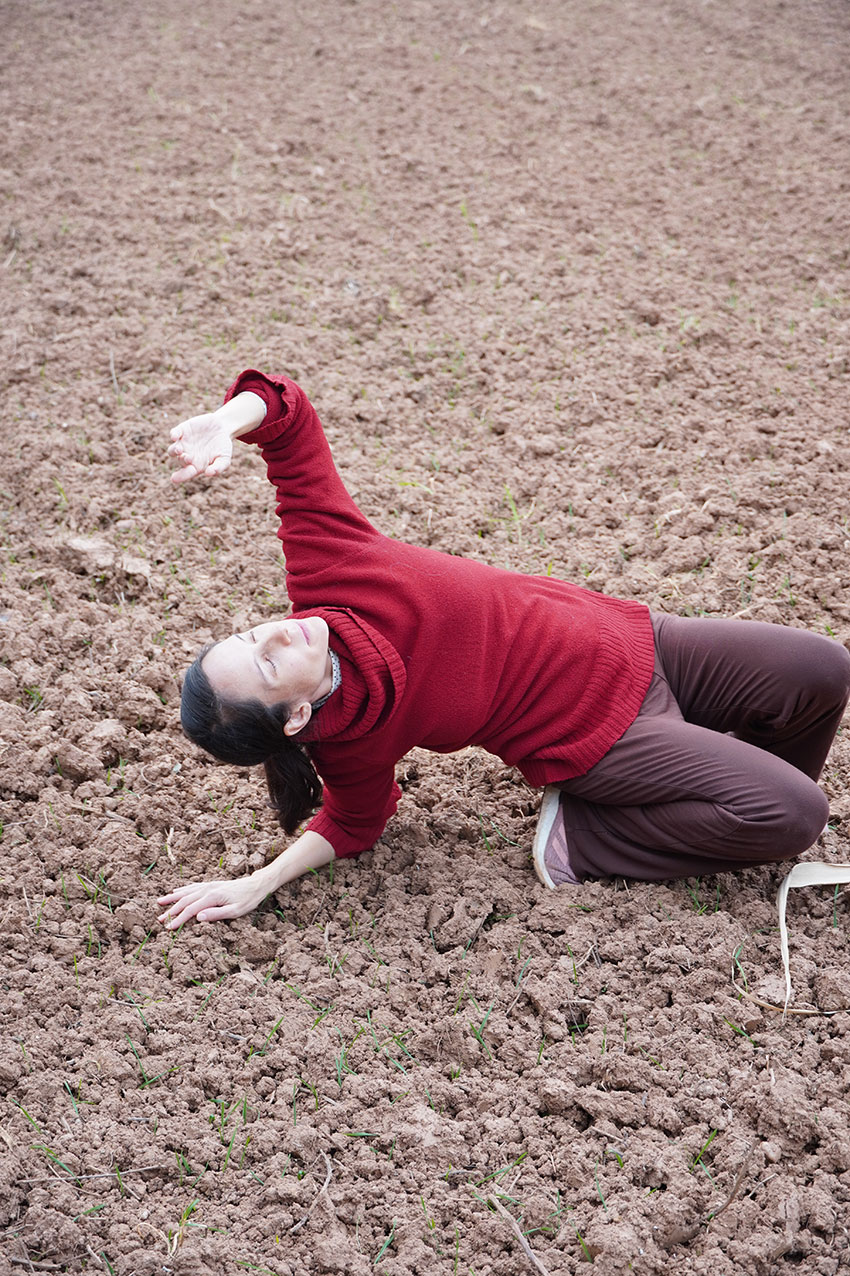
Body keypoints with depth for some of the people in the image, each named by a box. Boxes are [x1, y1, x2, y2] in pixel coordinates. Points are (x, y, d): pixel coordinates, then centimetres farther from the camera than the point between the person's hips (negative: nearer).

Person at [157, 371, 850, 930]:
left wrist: (227, 422, -42)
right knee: (794, 815, -16)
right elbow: (355, 822, -2)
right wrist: (258, 882, -17)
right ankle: (582, 838, -2)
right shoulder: (349, 743, -23)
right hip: (600, 732, -4)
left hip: (630, 644, 5)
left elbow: (289, 416, -20)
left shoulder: (326, 570, -21)